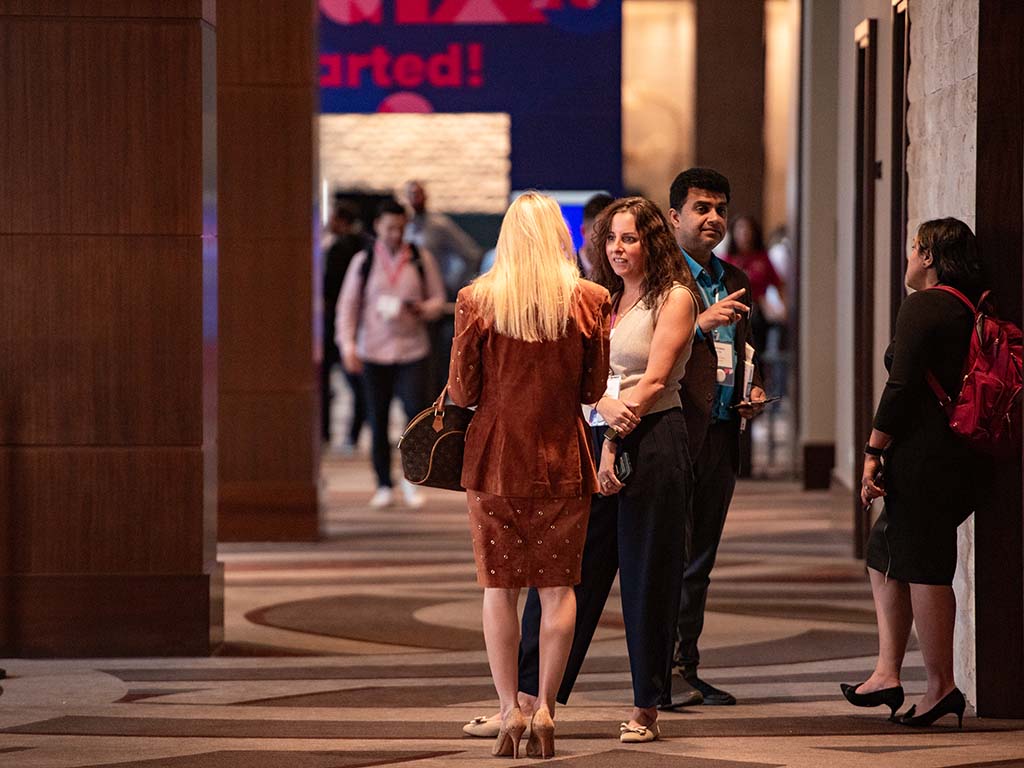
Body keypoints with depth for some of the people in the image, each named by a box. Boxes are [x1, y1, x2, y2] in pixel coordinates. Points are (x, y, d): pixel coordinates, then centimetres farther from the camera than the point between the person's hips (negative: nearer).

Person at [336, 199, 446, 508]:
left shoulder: (421, 259, 6)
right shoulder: (363, 261, 5)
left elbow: (438, 298, 11)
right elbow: (348, 305, 6)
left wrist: (424, 308, -11)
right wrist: (348, 344, -4)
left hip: (412, 350, 0)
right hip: (373, 352, 0)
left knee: (417, 412, -13)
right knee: (378, 421, 5)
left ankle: (411, 477, 6)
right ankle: (384, 486, 15)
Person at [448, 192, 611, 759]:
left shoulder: (476, 301, -6)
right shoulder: (589, 301, -4)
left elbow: (461, 393, -3)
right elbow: (593, 389, 1)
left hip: (495, 456, 0)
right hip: (563, 459, 0)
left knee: (499, 586, 6)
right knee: (558, 585, 7)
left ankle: (509, 711, 2)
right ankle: (545, 709, 3)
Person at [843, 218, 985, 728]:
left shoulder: (922, 307, -11)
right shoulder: (969, 309, 14)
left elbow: (902, 386, -17)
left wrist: (874, 452, -13)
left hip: (923, 455, -9)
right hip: (960, 456, 9)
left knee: (922, 566, -4)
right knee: (884, 554, 17)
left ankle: (941, 686, -2)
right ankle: (887, 672, 14)